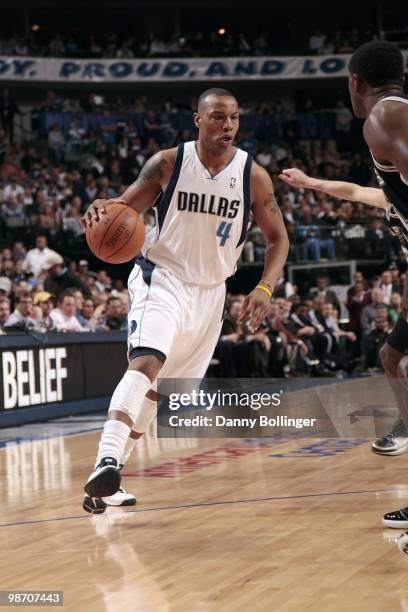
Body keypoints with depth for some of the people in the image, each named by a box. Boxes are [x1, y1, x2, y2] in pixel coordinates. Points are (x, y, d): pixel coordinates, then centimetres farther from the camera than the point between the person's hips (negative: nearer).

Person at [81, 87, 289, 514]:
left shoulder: (253, 176, -7)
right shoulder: (167, 164, -11)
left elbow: (278, 239, 0)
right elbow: (125, 210, -6)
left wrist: (265, 288, -16)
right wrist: (103, 210, -31)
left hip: (210, 292, 4)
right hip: (161, 279, -4)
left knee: (164, 386, 9)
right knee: (147, 362, -28)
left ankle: (114, 470, 23)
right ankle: (105, 461, -39)